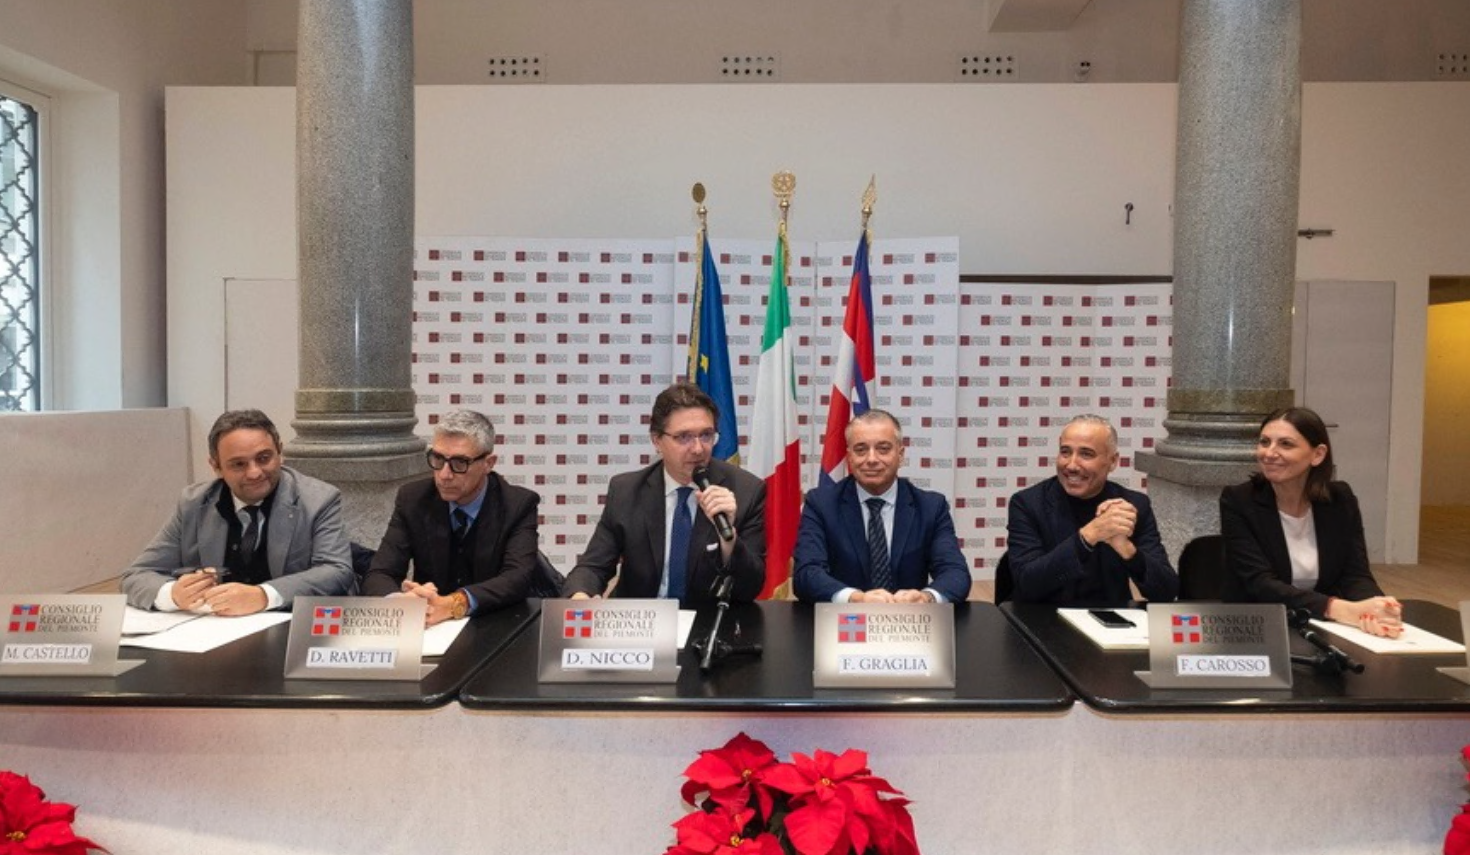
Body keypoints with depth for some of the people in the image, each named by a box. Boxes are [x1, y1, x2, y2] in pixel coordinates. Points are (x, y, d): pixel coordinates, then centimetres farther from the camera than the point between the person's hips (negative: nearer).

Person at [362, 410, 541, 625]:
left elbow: (518, 578, -21)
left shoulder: (518, 505, -8)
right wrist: (401, 603, -30)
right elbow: (378, 575, -6)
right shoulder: (413, 499, -2)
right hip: (429, 629, 2)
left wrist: (451, 605, -36)